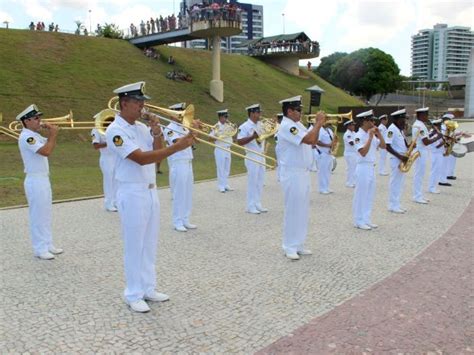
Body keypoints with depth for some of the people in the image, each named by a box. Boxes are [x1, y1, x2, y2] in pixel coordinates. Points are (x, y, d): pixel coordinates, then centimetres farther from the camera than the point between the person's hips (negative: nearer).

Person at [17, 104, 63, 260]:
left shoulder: (35, 135, 12)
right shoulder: (26, 136, -18)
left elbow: (50, 146, 20)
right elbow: (46, 151, -28)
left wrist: (52, 133, 4)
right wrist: (53, 134, -16)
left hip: (43, 179, 10)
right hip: (35, 181, -10)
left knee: (46, 214, 14)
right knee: (38, 215, -3)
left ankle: (47, 244, 23)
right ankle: (40, 249, 4)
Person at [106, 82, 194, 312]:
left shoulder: (142, 127, 9)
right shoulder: (115, 130, -15)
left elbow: (157, 153, 10)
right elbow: (141, 158, -26)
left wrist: (157, 134, -7)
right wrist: (176, 147, -31)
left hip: (151, 191, 8)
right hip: (132, 194, -8)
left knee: (150, 244, 14)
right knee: (134, 246, 1)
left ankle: (148, 289, 25)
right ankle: (133, 295, 13)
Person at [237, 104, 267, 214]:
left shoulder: (260, 125, 11)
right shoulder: (245, 126, -11)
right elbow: (239, 142, -18)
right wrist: (253, 137, -26)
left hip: (261, 156, 8)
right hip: (252, 157, -7)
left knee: (260, 182, 10)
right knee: (252, 182, -3)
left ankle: (258, 204, 19)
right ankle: (251, 206, 5)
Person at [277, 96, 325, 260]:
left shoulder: (298, 125, 13)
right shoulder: (287, 126, -17)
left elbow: (313, 142, 17)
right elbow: (308, 139, -27)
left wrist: (318, 125, 4)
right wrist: (318, 123, -14)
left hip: (303, 173, 10)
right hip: (292, 174, -10)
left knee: (302, 211, 13)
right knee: (293, 211, -3)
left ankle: (298, 244, 22)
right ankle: (289, 247, 7)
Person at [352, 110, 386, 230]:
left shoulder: (371, 134, 11)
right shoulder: (359, 136, -14)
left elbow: (383, 146, 11)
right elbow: (363, 152, -24)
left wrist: (379, 134, 0)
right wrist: (370, 137, -22)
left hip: (372, 168, 9)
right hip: (363, 168, -9)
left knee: (370, 195, 13)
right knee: (361, 195, -1)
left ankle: (366, 220, 22)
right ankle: (359, 221, 8)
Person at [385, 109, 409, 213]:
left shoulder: (400, 129, 13)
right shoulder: (392, 129, -14)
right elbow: (387, 146, -21)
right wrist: (400, 156, -22)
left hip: (403, 158, 9)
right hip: (396, 159, -9)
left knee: (400, 183, 12)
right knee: (395, 183, -3)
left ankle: (396, 204, 20)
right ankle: (393, 206, 4)